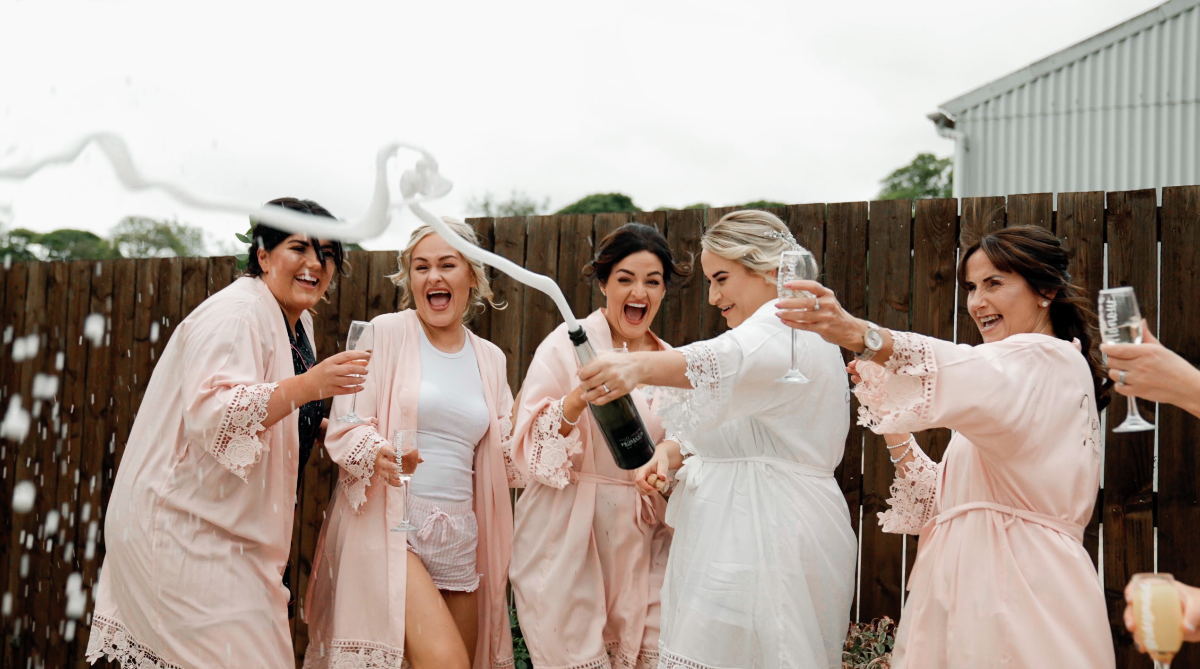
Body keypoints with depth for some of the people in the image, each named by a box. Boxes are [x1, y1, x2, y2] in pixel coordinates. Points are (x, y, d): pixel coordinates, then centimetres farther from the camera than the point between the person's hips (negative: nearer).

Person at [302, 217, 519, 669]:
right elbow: (344, 427, -5)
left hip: (460, 536, 5)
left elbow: (504, 454, 19)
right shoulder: (385, 334, 0)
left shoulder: (490, 359, 14)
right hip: (388, 523, -5)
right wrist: (378, 456, -26)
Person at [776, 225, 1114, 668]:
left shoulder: (1053, 361, -7)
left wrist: (861, 336, -45)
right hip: (965, 584, 8)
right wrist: (890, 422, 5)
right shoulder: (1002, 379, 23)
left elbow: (966, 371, -31)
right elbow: (943, 500, 16)